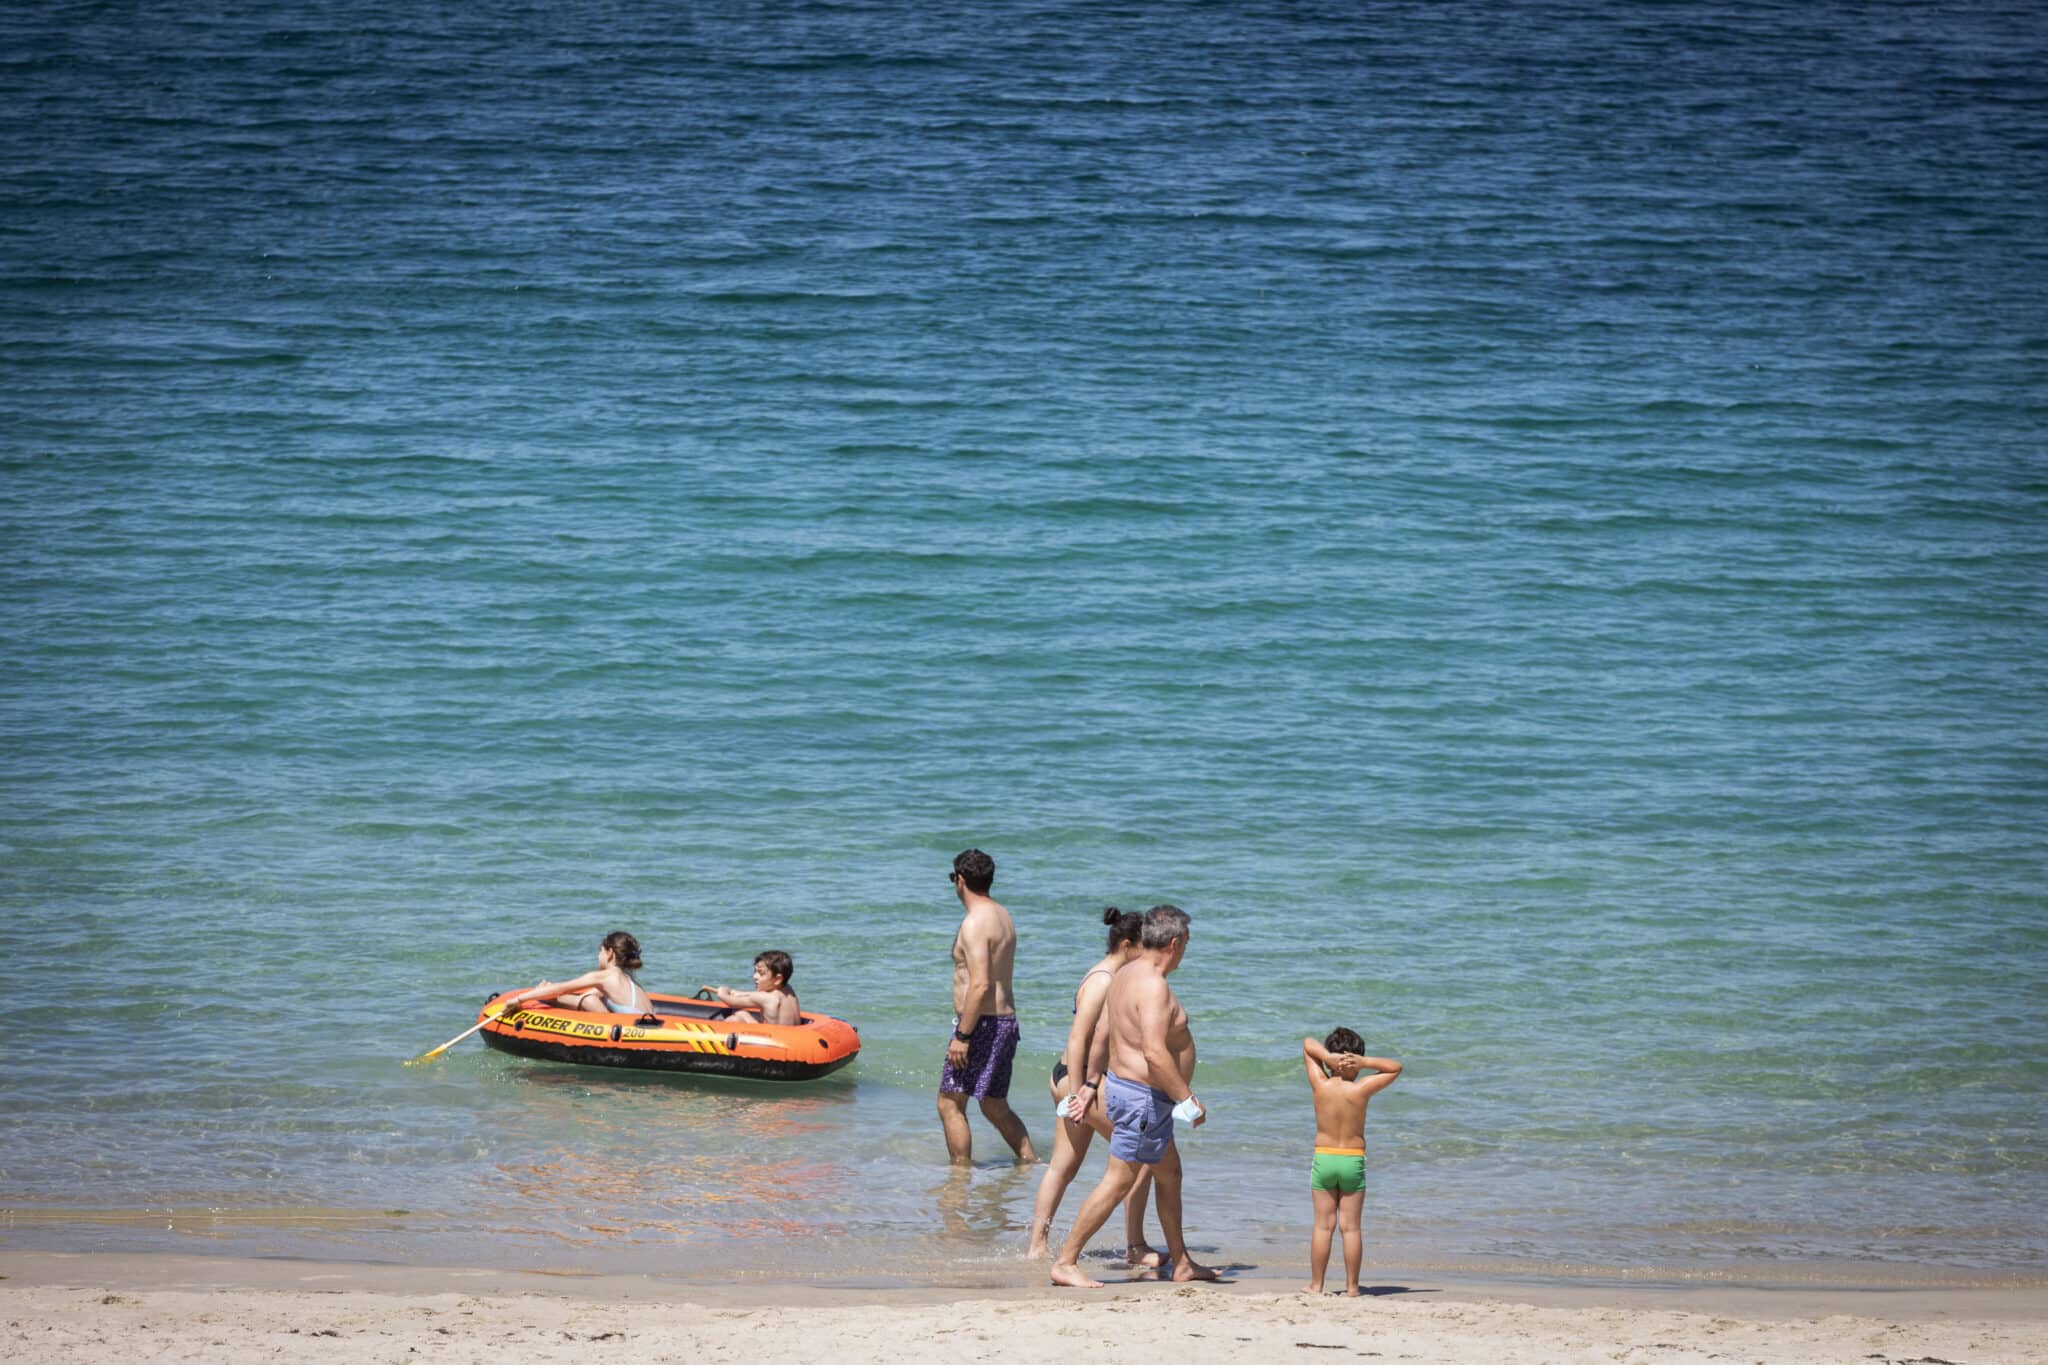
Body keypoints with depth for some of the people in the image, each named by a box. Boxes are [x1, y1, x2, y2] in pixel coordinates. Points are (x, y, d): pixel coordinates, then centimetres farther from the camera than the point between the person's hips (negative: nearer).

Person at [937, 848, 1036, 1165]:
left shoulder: (975, 923, -16)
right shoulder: (1002, 916, 14)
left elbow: (980, 984, -24)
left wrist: (962, 1036, -22)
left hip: (982, 1023, -10)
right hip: (1006, 1019, 10)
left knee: (950, 1104, -2)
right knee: (996, 1107, 18)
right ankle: (1031, 1163, 17)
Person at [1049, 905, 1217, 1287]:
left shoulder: (1126, 974, 8)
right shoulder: (1153, 986, -23)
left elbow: (1102, 1033, 16)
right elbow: (1154, 1052, -29)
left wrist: (1091, 1082, 24)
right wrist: (1187, 1098, -23)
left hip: (1122, 1083, 11)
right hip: (1143, 1097, -11)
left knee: (1170, 1173, 19)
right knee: (1118, 1182, -5)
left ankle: (1181, 1263, 28)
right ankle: (1065, 1263, -1)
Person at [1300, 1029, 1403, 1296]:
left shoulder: (1320, 1085, -8)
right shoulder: (1361, 1089, -11)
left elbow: (1307, 1044, 4)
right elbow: (1396, 1068, 1)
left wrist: (1328, 1056, -14)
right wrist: (1364, 1062, -11)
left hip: (1323, 1158, 1)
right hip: (1353, 1161, -1)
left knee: (1323, 1225, 7)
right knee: (1351, 1227, 5)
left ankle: (1316, 1284, 10)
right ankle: (1352, 1286, 8)